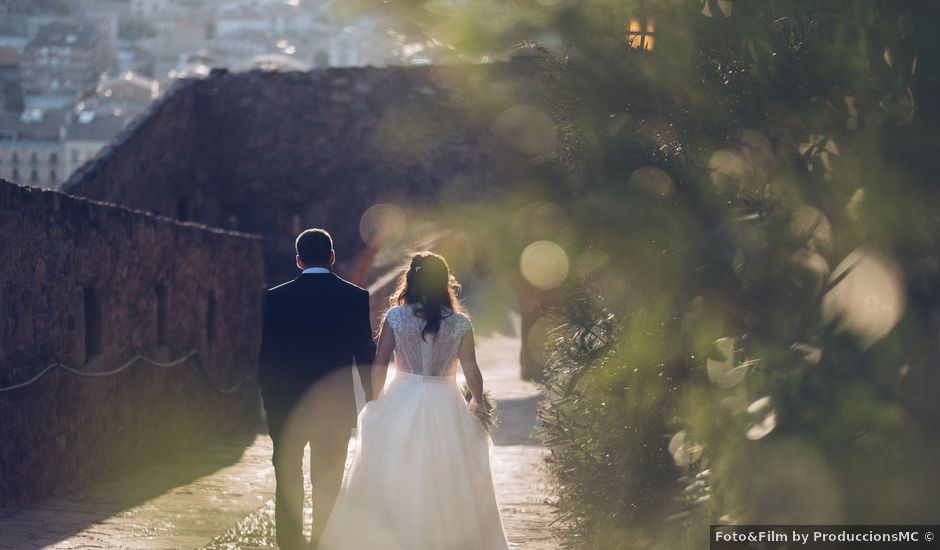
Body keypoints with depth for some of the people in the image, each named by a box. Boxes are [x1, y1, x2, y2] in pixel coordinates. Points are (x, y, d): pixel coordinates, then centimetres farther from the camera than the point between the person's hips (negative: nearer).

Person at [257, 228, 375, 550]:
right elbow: (366, 356, -2)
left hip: (287, 405, 0)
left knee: (288, 484, 11)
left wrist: (270, 403, 5)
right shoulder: (356, 297, -4)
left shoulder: (276, 298, -5)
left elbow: (267, 357, -5)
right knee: (328, 485, 9)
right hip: (336, 405, 0)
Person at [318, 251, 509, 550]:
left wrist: (376, 400, 8)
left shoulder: (395, 317, -4)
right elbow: (471, 371, -2)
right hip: (445, 409, 0)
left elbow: (379, 365, -6)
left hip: (401, 404, 0)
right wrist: (478, 402, 16)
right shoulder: (460, 323, -3)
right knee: (446, 486, 10)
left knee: (393, 485, 10)